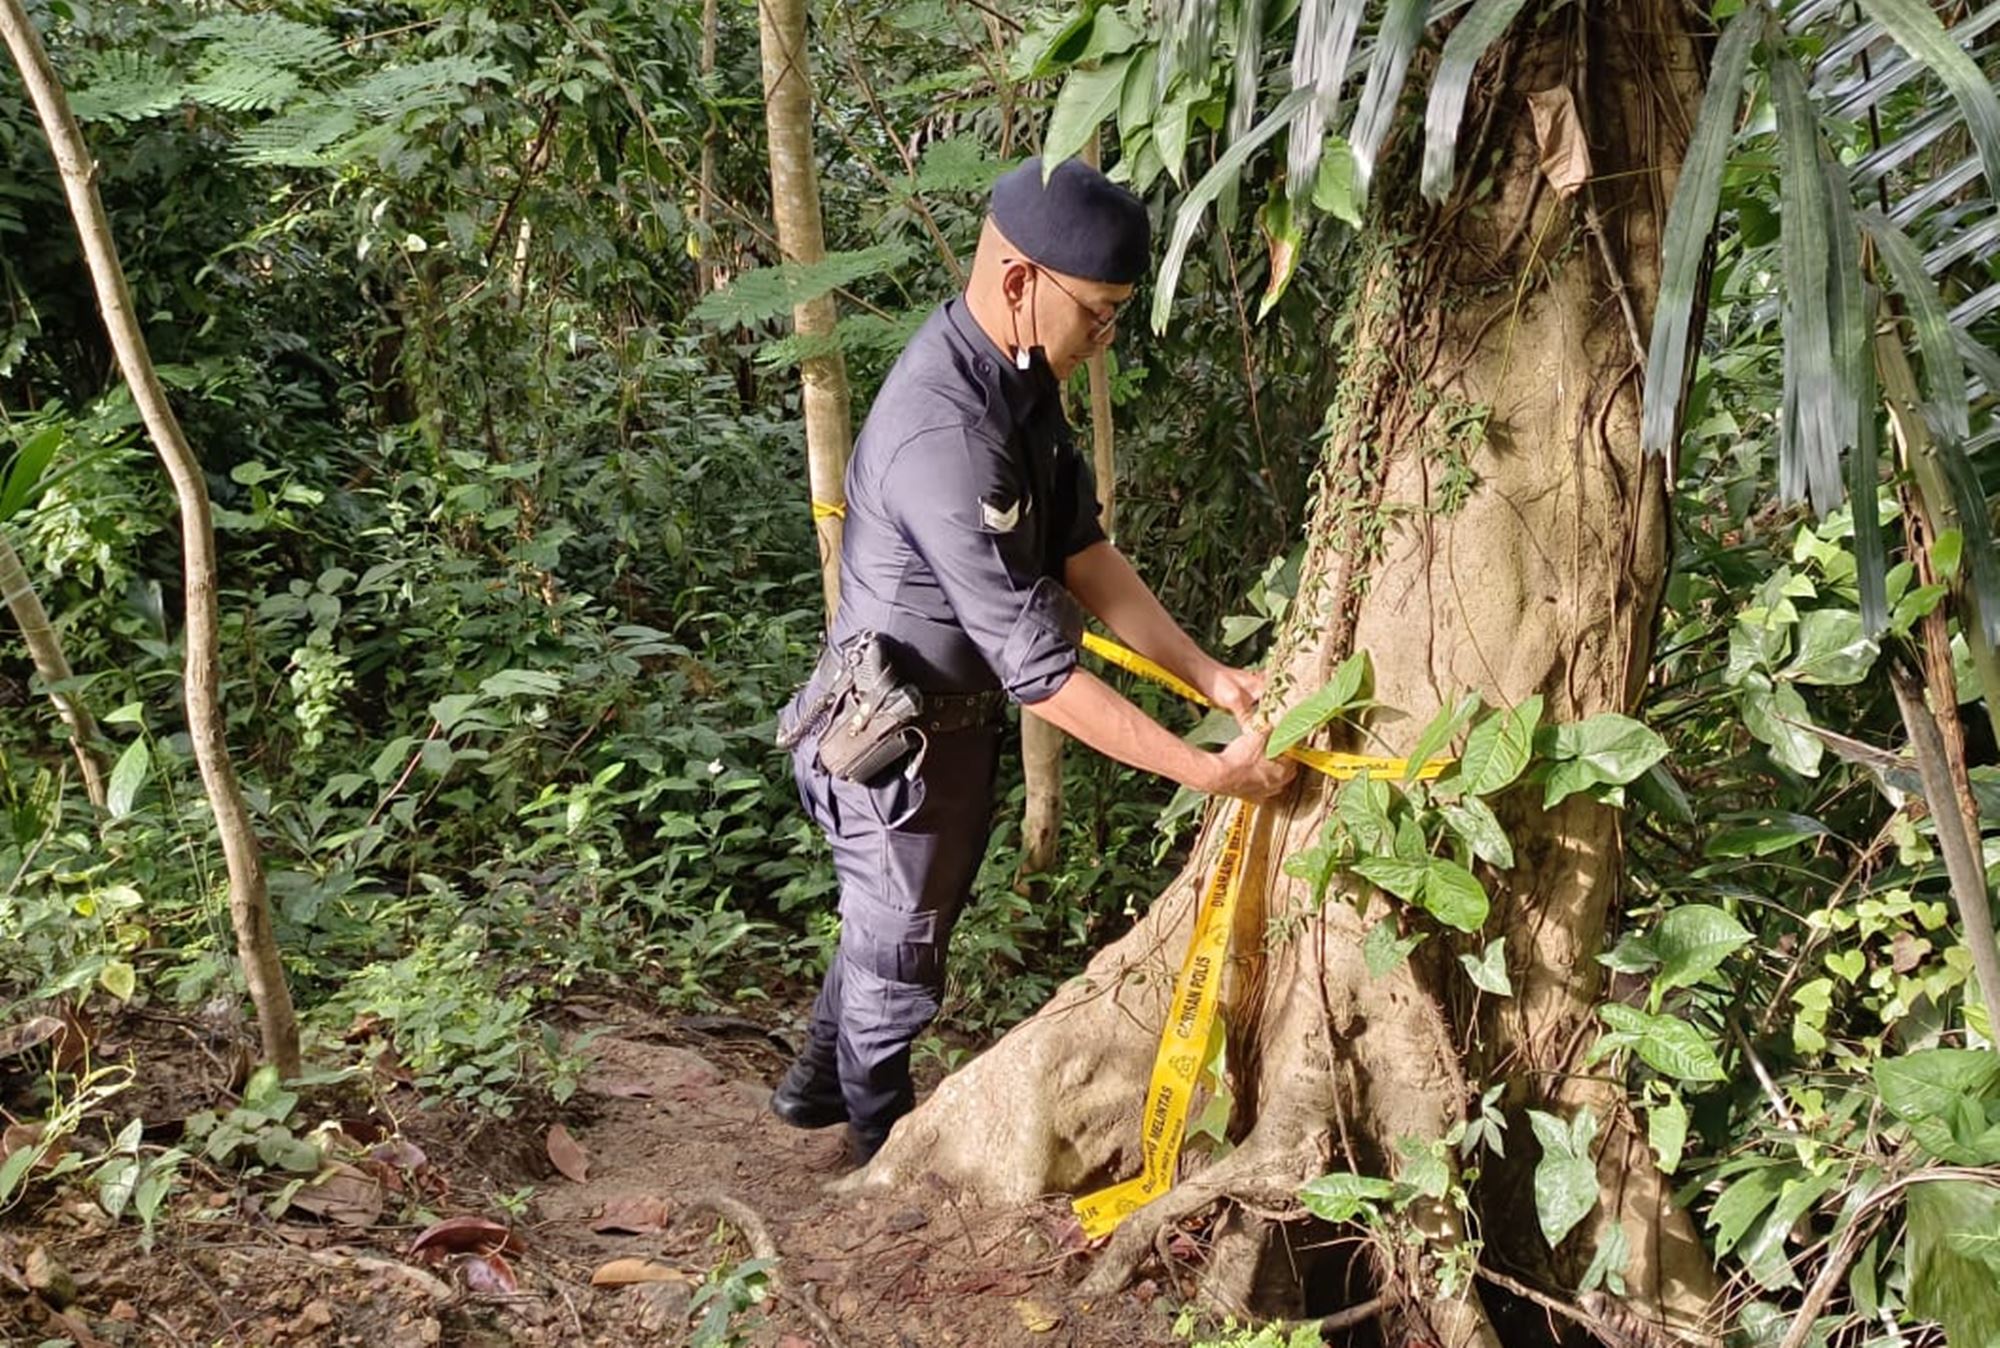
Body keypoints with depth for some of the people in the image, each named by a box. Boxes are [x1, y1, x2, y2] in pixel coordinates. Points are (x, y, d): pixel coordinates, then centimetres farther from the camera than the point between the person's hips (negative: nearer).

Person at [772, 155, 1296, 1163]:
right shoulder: (947, 434, -37)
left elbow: (1081, 548, -1)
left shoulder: (1018, 375, -6)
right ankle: (885, 1143, 40)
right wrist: (1207, 771, -31)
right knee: (900, 951, 16)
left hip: (957, 713, 9)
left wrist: (1210, 673, -8)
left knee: (893, 924, 28)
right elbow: (1040, 668, -35)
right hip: (898, 737, -9)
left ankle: (819, 1084, 50)